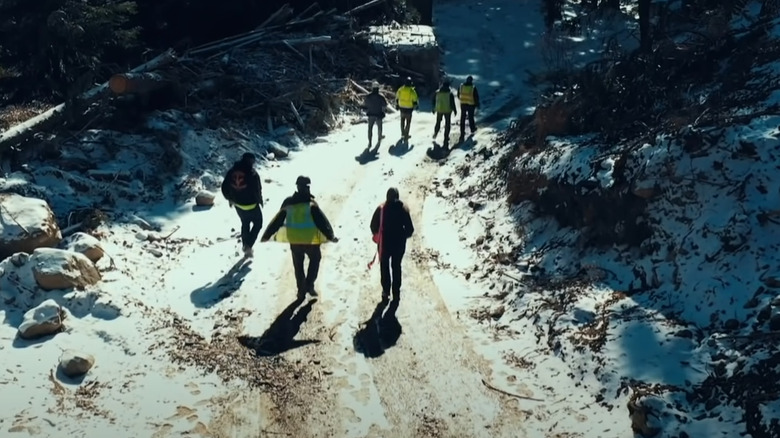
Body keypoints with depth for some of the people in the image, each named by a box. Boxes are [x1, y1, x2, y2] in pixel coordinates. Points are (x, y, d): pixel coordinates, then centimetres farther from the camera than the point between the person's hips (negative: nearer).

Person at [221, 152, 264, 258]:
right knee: (258, 224, 15)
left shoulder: (232, 171, -4)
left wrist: (230, 199, 16)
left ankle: (245, 246, 33)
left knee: (245, 224, 26)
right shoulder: (252, 173, -22)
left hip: (238, 204, 6)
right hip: (251, 205, -6)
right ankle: (248, 245, 3)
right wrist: (260, 200, -4)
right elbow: (257, 190, -23)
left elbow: (225, 187, 2)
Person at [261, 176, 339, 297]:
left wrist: (267, 235, 7)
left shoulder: (288, 203, -3)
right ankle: (309, 285, 13)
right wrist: (330, 236, -13)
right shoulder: (311, 203, -15)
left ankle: (301, 289, 25)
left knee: (298, 265, 20)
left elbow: (277, 220, 1)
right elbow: (321, 221, -18)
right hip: (311, 239, -3)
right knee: (315, 259, 22)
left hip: (294, 240, 3)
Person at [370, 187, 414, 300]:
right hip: (399, 243, 1)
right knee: (396, 267, 17)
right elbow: (410, 229, -10)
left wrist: (377, 236, 11)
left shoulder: (381, 209, -15)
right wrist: (403, 236, 10)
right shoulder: (404, 210, -13)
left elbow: (373, 226, -9)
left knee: (384, 267, 17)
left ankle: (386, 291, 21)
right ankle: (396, 292, 23)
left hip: (384, 243, -1)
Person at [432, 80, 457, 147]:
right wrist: (455, 110, 1)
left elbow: (434, 101, 5)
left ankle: (435, 134, 26)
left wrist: (434, 109, 18)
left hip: (439, 110, 3)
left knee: (438, 122, 23)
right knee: (447, 123, 8)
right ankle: (446, 137, 8)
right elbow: (452, 103, -11)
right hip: (447, 110, -3)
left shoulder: (437, 92, -4)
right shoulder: (450, 94, -13)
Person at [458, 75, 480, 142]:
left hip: (463, 104, 2)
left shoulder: (461, 86, -5)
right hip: (471, 104, -2)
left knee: (462, 118, 6)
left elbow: (458, 95, 7)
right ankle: (472, 128, 38)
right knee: (471, 117, 18)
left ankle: (462, 133, 4)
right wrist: (477, 104, 5)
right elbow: (476, 97, -10)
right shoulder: (473, 87, -16)